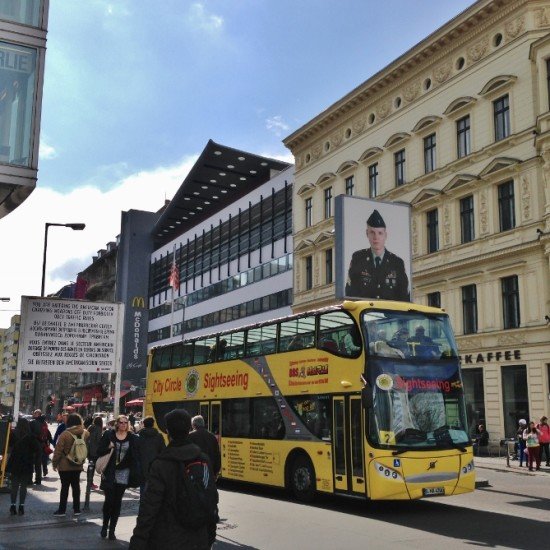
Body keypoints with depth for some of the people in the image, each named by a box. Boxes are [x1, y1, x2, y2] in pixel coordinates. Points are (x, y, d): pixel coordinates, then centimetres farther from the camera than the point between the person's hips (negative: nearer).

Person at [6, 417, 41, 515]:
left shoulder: (13, 435, -6)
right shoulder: (30, 437, -11)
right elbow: (39, 449, -13)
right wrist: (32, 458, -2)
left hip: (14, 464, 2)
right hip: (27, 466, -1)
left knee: (14, 486, 12)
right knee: (23, 486, 8)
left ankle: (13, 505, 9)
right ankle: (21, 506, 6)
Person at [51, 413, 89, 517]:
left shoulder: (65, 434, -16)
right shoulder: (85, 433, -3)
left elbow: (58, 451, -13)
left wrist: (54, 463, -5)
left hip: (65, 466, -4)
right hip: (78, 465, 4)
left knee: (65, 487, 4)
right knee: (76, 486, 12)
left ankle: (62, 510, 9)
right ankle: (77, 509, 17)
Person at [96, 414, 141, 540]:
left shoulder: (133, 438, 2)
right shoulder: (108, 435, 0)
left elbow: (137, 456, 3)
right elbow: (100, 452, 0)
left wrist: (136, 472, -6)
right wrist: (109, 447, -18)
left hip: (124, 474, 1)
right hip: (110, 474, -1)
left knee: (117, 502, 6)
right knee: (109, 500, -2)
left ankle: (112, 529, 16)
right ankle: (105, 525, 22)